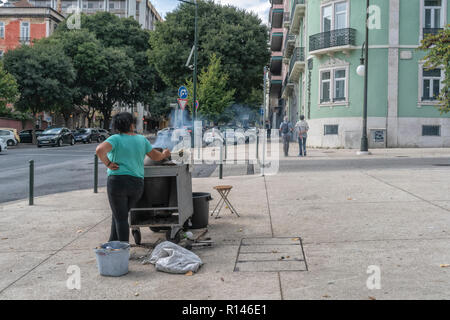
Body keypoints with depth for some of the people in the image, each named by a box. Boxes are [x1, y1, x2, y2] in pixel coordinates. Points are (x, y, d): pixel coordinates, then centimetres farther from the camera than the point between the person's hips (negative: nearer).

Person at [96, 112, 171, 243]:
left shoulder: (116, 139, -4)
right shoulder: (142, 139, 8)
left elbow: (99, 150, -22)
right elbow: (155, 156, 19)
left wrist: (108, 164, -8)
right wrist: (164, 155, 39)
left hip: (118, 181, -4)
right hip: (137, 184, 4)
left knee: (121, 218, 2)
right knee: (119, 215, 20)